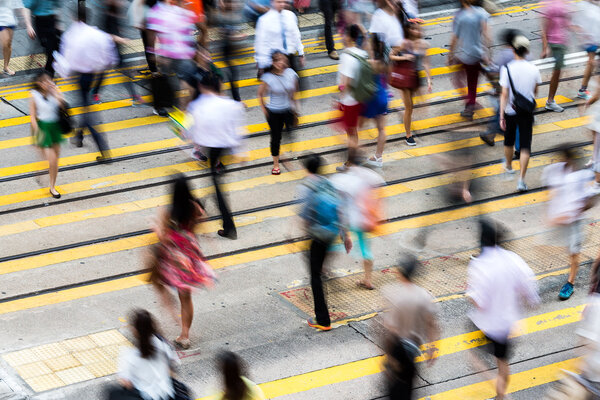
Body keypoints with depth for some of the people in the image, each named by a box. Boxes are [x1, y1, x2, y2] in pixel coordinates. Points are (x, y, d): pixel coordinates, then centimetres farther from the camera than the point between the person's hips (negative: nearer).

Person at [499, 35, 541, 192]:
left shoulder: (507, 69, -14)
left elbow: (504, 95, -16)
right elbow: (535, 92, 9)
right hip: (527, 112, 1)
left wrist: (501, 116, -13)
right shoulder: (534, 69, -7)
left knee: (509, 141, 22)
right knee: (525, 145, 1)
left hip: (510, 111, -1)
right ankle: (521, 179, -9)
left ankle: (508, 166, 46)